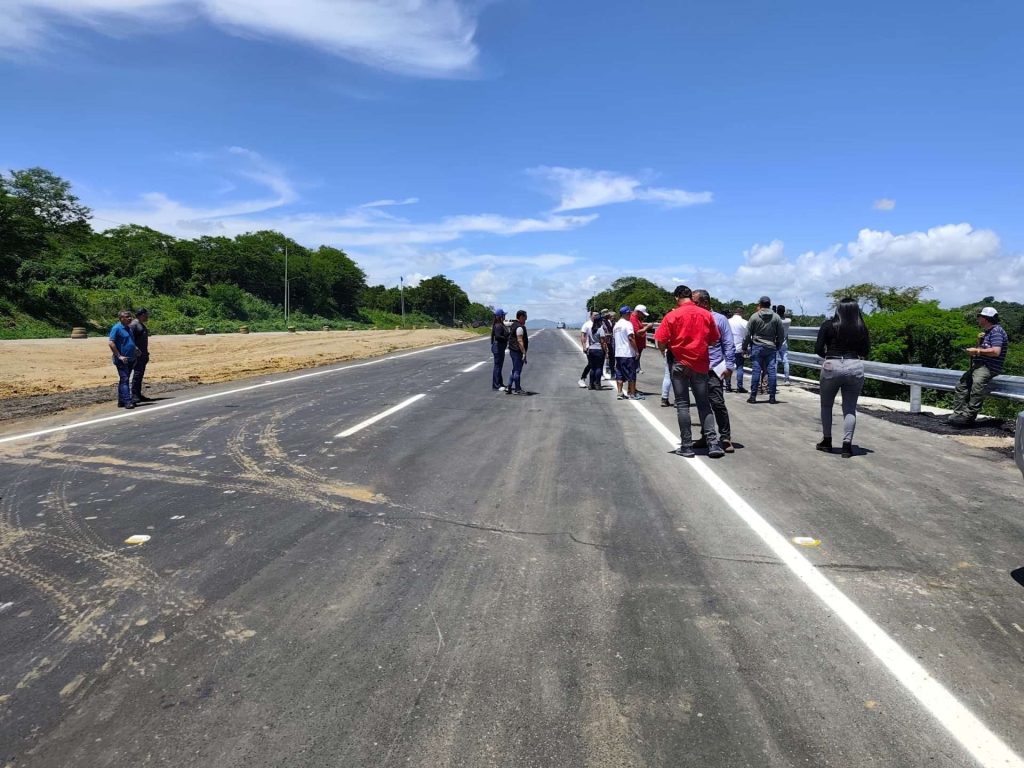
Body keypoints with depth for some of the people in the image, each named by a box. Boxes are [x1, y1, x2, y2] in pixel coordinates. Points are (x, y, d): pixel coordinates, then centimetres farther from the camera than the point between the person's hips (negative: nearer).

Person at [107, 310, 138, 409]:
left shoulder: (128, 328, 16)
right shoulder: (117, 328, -10)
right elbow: (110, 342, -16)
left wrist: (136, 350, 15)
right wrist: (119, 356, -18)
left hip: (130, 359, 9)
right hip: (122, 360, -9)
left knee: (124, 380, 13)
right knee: (124, 380, -11)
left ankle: (121, 401, 19)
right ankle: (127, 401, -13)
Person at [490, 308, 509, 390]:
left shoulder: (501, 324, 13)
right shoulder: (498, 325, -19)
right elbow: (497, 336, -29)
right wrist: (506, 339, -22)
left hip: (501, 347, 11)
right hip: (498, 347, -11)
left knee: (499, 366, 17)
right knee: (498, 366, -5)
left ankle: (500, 384, 27)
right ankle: (496, 386, -1)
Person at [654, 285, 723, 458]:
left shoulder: (672, 316, -8)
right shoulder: (706, 314, 1)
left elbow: (661, 341, -9)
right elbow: (713, 340, 7)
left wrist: (667, 352, 12)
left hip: (680, 364, -2)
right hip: (701, 364, 2)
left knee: (682, 404, 5)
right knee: (704, 404, 10)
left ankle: (686, 446, 6)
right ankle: (713, 443, 2)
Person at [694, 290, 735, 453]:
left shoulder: (719, 319, 1)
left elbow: (729, 345, -1)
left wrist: (729, 366, -9)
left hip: (714, 369, -5)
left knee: (717, 403, -11)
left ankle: (725, 437, -2)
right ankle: (706, 437, 21)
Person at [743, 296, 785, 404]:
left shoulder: (754, 316, -3)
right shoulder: (776, 317, 4)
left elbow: (748, 334, -2)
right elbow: (780, 335, 7)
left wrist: (745, 346, 8)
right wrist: (778, 346, 20)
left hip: (757, 347, -2)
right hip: (771, 348, 2)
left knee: (756, 371, 0)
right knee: (771, 371, 3)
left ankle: (753, 396, 1)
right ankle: (772, 397, 4)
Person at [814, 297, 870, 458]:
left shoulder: (828, 325, -3)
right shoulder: (861, 328, 3)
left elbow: (818, 349, -4)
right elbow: (866, 351, 7)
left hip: (832, 366, -2)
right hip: (855, 367, 2)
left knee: (826, 405, 15)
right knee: (850, 408, 7)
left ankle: (827, 441, 18)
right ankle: (847, 444, 2)